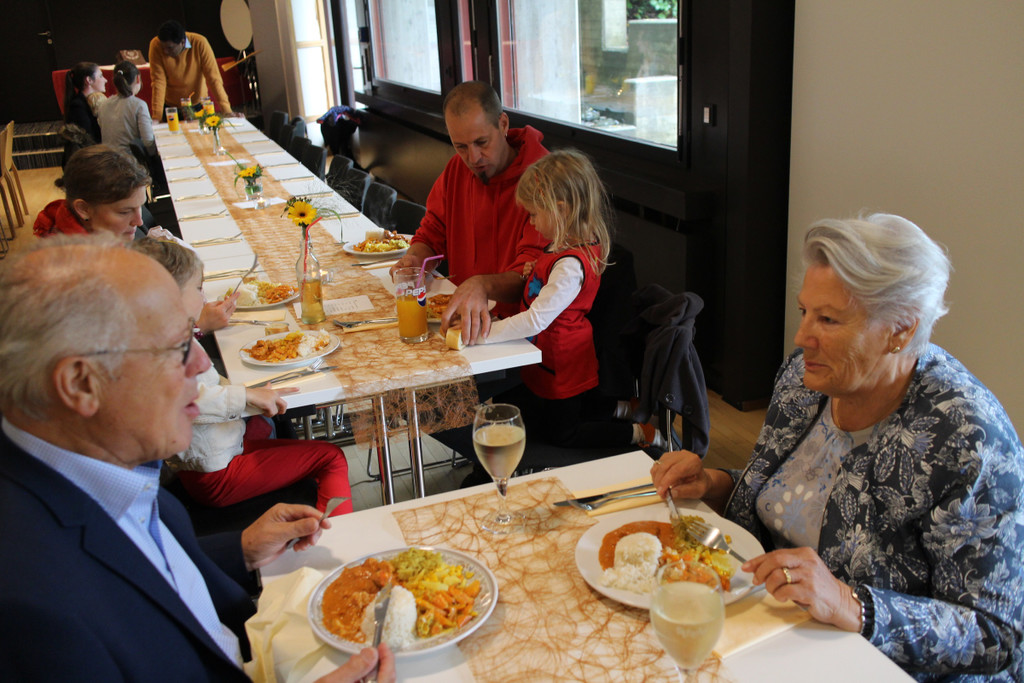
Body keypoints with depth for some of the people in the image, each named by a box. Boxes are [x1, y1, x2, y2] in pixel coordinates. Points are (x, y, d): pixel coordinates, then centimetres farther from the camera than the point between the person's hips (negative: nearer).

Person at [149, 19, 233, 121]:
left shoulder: (199, 43, -21)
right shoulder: (156, 45, -19)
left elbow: (213, 77, -20)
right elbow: (158, 81, -21)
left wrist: (226, 109, -28)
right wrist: (156, 116, -27)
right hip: (171, 106, 0)